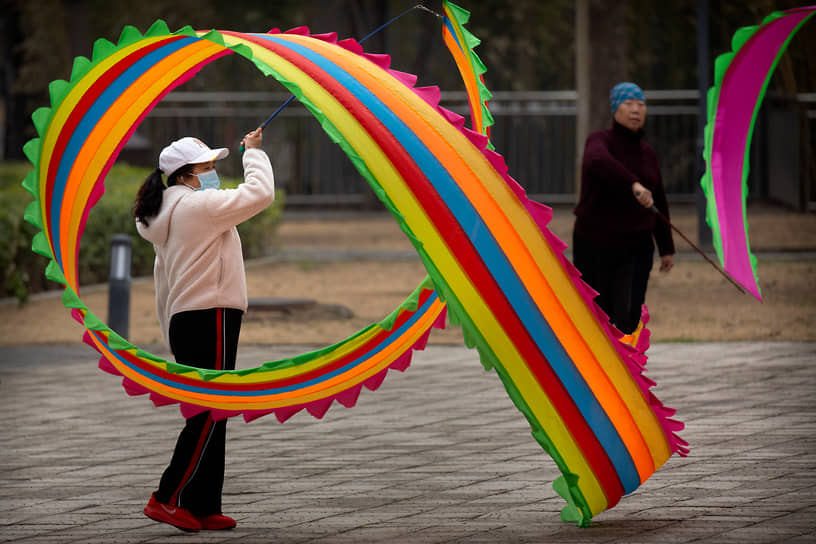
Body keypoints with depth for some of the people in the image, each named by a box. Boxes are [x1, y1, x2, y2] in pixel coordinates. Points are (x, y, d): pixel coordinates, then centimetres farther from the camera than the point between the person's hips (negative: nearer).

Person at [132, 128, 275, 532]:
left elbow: (164, 284, 22)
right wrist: (254, 152, 3)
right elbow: (260, 193, -12)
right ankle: (168, 498, -13)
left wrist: (171, 334, 25)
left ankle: (203, 509, 8)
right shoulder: (198, 204, -10)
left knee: (208, 416, 9)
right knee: (209, 413, -10)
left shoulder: (166, 215, 19)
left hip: (184, 319, 10)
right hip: (210, 317, -10)